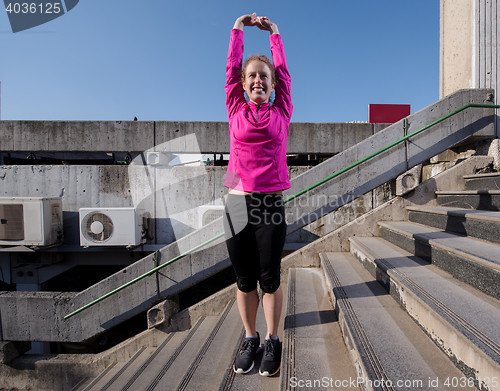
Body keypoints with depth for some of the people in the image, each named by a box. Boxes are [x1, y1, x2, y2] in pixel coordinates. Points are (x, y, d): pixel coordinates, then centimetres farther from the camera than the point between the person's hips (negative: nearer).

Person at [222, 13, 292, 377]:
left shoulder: (281, 112, 9)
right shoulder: (237, 111, 10)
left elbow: (284, 72, 19)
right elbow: (231, 68, 18)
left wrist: (274, 32, 31)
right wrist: (238, 28, 28)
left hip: (271, 205, -1)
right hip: (238, 204, 1)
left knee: (270, 278, 8)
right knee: (244, 280, 11)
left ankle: (272, 342, 29)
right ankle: (250, 339, 33)